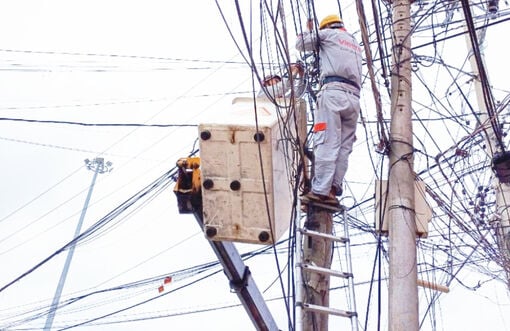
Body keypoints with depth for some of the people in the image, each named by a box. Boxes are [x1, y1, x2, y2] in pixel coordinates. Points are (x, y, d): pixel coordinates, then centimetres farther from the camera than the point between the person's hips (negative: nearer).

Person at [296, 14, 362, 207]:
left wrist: (309, 30, 41)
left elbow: (300, 44, 22)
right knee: (344, 147, -2)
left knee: (327, 143, -16)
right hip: (354, 97, 6)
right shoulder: (355, 44, 34)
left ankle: (320, 191, -24)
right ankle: (333, 191, -11)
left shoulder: (328, 34, 15)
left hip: (333, 91, -6)